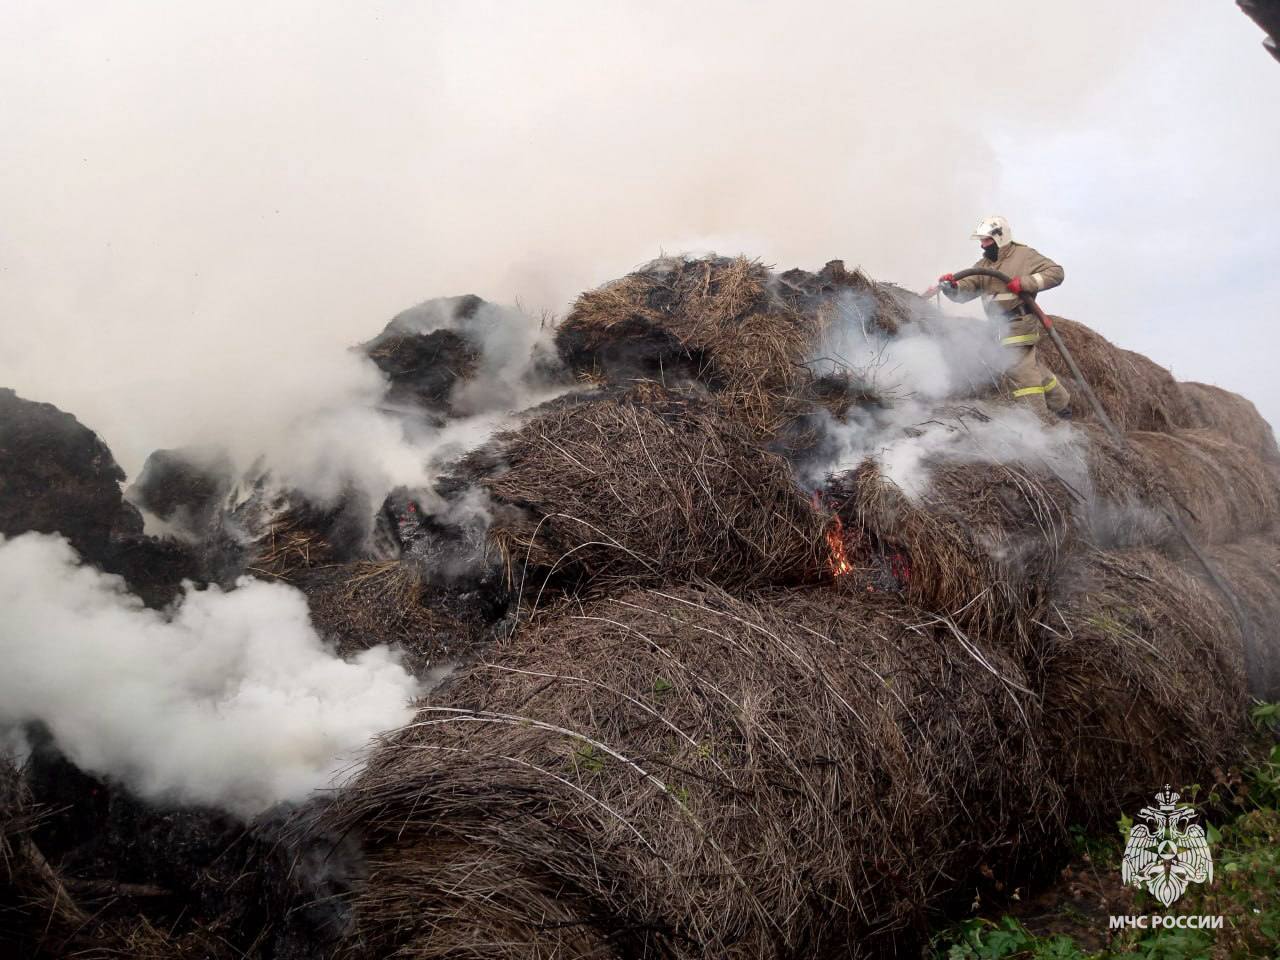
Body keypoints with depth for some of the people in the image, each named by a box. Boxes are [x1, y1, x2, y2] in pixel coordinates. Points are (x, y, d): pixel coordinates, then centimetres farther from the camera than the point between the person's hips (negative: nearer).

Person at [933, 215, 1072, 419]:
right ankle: (1061, 404, 35)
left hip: (1019, 321, -8)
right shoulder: (983, 266, 16)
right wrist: (951, 286, -19)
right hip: (1004, 325, 8)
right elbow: (964, 291, 4)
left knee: (1018, 367, -15)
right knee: (1033, 366, 19)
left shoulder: (1024, 255, -3)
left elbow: (1055, 272, -9)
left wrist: (1025, 283, -20)